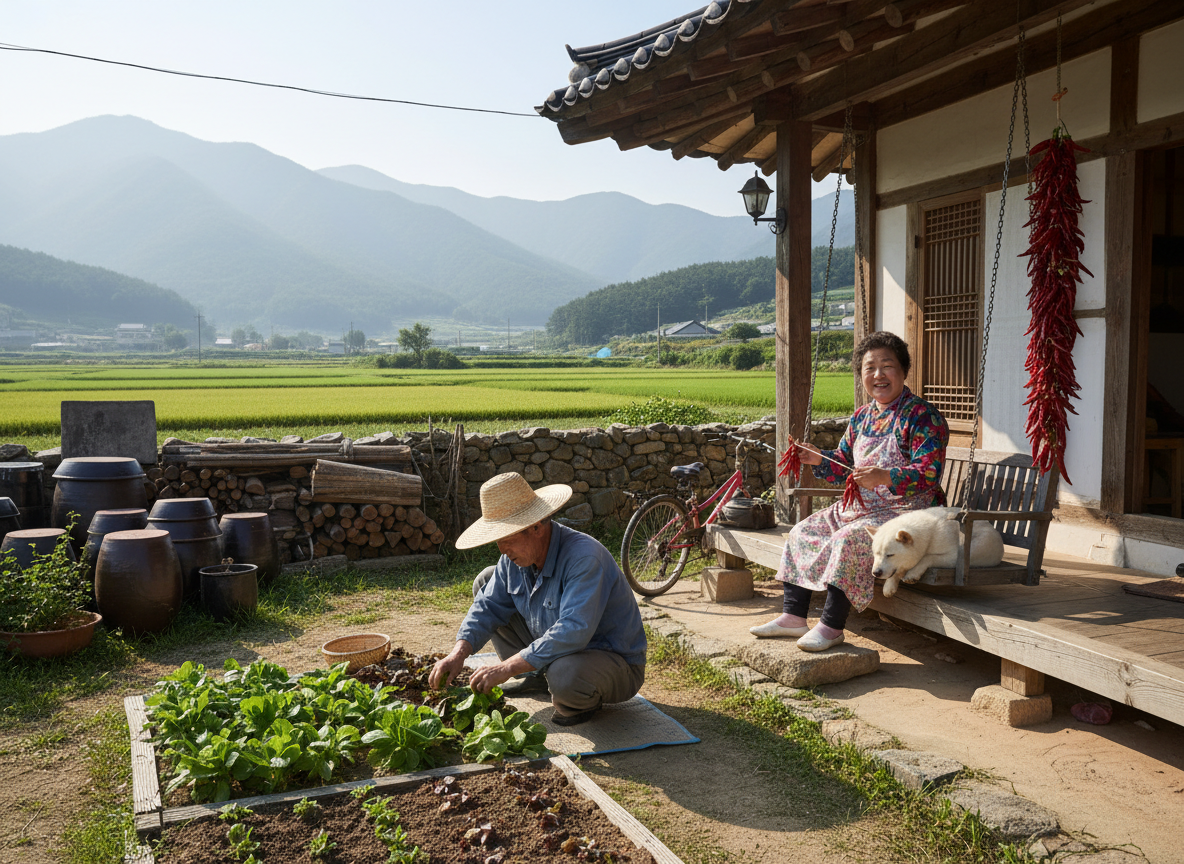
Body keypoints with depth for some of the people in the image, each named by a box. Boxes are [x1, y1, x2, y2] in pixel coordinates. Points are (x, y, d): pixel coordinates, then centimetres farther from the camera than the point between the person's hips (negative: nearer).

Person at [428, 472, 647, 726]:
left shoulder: (584, 558, -32)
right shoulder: (516, 557, -6)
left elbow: (573, 632, -41)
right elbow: (489, 606, 1)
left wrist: (505, 669, -39)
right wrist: (459, 653, -17)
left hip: (614, 660, -8)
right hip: (558, 649, 8)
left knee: (565, 676, -44)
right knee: (485, 581, 5)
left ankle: (583, 702, -4)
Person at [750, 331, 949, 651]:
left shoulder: (923, 417, -11)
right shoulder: (862, 417, 13)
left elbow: (929, 474, -22)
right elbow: (843, 464, 20)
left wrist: (885, 477, -37)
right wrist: (819, 458, -1)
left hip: (905, 511, -9)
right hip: (858, 508, 9)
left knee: (848, 539, -32)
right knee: (803, 531, 0)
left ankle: (831, 626, -24)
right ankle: (793, 617, 2)